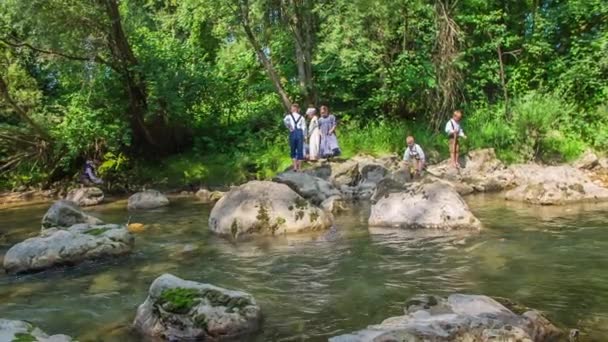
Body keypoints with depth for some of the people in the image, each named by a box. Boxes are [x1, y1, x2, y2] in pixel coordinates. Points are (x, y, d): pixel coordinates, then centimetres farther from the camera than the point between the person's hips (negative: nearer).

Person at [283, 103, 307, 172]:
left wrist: (289, 128, -8)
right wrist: (304, 136, 5)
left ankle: (295, 167, 2)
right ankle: (299, 168, 7)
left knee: (293, 151, 11)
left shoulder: (289, 116, 3)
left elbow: (285, 120, -20)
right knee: (300, 151, 5)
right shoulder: (301, 117, 8)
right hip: (300, 133, 1)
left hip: (293, 133, -1)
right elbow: (304, 128, 1)